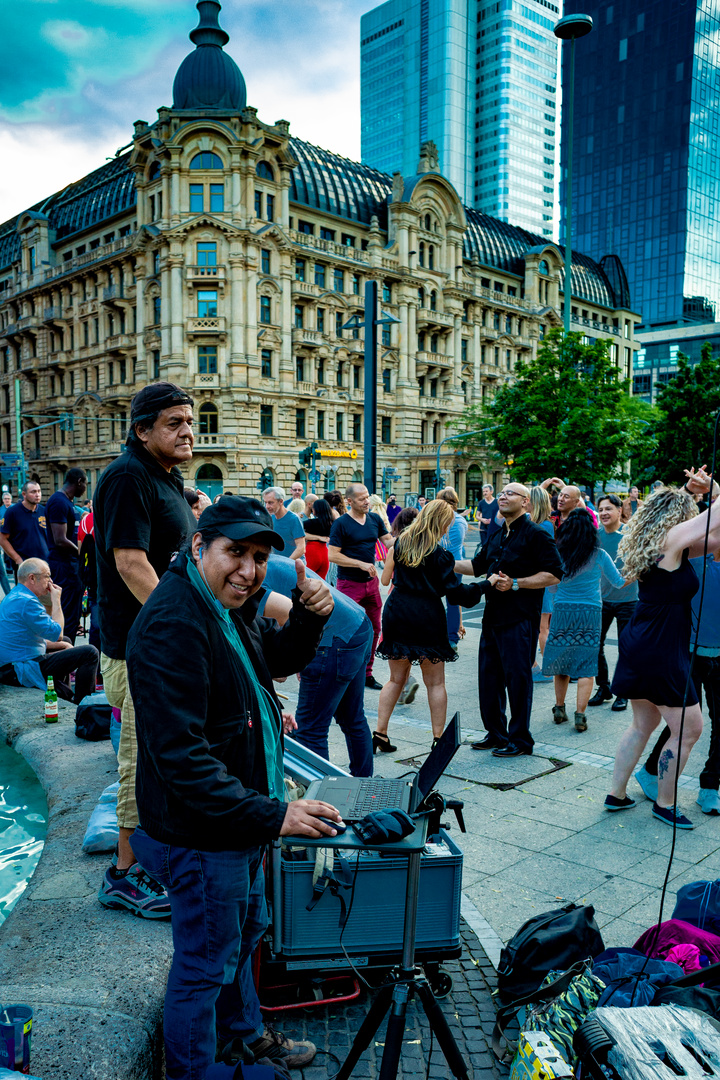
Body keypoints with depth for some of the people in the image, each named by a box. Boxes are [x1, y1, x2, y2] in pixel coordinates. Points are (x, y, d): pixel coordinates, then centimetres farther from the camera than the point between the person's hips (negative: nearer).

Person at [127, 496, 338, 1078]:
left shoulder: (227, 605, 4)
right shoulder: (173, 623, -28)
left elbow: (280, 657, 18)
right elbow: (180, 756, -31)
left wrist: (309, 615, -4)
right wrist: (271, 814, -31)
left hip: (240, 820, 10)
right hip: (199, 833, -10)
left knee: (245, 931, 28)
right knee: (205, 965, 10)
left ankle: (246, 1030, 52)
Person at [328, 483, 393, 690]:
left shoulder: (375, 519, 7)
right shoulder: (341, 523, -10)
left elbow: (389, 541, 10)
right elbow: (332, 555, -14)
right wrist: (361, 564, -18)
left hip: (371, 581, 6)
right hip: (349, 584, -6)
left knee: (374, 628, 10)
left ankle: (367, 674, 23)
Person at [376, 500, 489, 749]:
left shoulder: (400, 543, 4)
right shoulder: (440, 554, -9)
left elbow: (386, 579, 12)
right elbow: (455, 592, -9)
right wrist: (486, 584, -1)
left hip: (396, 613, 4)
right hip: (427, 617, -4)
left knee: (396, 678, 15)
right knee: (435, 682, 9)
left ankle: (380, 733, 12)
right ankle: (438, 738, 13)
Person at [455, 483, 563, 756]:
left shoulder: (536, 534, -9)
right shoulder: (498, 536, 16)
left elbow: (553, 575, -14)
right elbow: (477, 565, 26)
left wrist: (515, 584, -19)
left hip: (520, 620, -8)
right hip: (493, 617, 8)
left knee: (517, 678, -1)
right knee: (489, 677, 12)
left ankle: (519, 739, 12)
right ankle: (495, 733, 26)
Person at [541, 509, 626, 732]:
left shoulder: (558, 553, -2)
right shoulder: (599, 556, -7)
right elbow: (618, 582, 5)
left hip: (562, 611, 2)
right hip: (590, 613, -2)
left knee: (561, 662, 14)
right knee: (586, 667, 1)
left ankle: (559, 709, 21)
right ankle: (580, 714, -4)